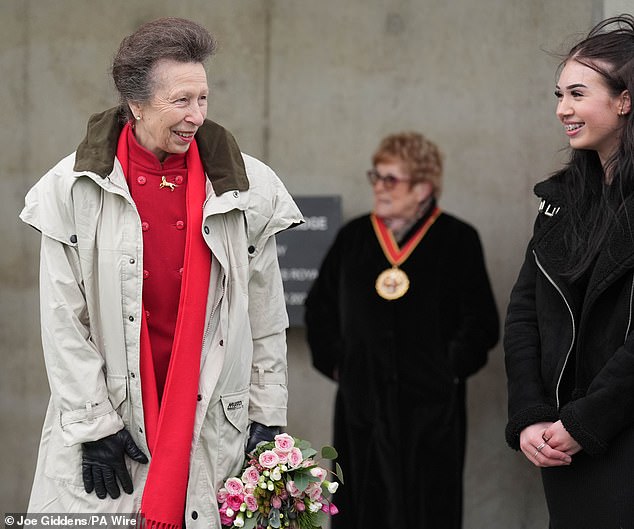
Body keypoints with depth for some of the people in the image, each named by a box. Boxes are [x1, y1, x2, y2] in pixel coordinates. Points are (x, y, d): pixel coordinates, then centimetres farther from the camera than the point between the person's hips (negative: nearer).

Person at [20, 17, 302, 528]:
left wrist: (268, 416, 4)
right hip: (109, 407, -1)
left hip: (212, 412, 1)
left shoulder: (248, 187, 3)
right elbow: (63, 319, -3)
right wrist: (93, 424, -7)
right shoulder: (76, 187, -3)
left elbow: (266, 314, 7)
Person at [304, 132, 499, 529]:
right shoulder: (354, 237, 8)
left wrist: (449, 369, -5)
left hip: (430, 407, -3)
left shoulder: (458, 240, -1)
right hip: (362, 403, 3)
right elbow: (319, 307, 18)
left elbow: (482, 323, 0)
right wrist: (333, 361, 9)